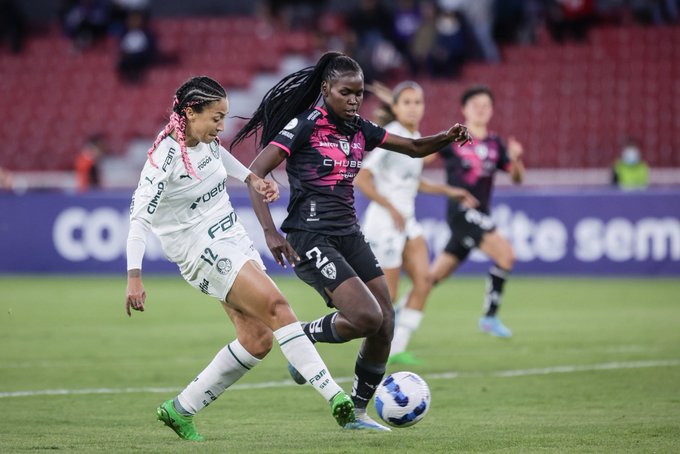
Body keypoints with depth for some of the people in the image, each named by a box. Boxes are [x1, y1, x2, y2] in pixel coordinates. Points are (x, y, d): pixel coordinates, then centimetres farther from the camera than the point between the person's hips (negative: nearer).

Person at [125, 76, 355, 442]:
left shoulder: (206, 140, 3)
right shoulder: (164, 158, -19)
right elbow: (139, 218, -23)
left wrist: (251, 178, 18)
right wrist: (134, 278, -30)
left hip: (234, 240, 9)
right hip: (202, 253, -9)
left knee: (257, 339, 1)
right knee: (275, 306, -23)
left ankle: (180, 410, 12)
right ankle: (335, 397, -26)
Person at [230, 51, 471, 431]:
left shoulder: (358, 129, 10)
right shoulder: (304, 126, -10)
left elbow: (415, 148, 16)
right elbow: (255, 173, -15)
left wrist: (447, 138, -5)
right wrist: (270, 232, -23)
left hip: (349, 234, 7)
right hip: (310, 238, -7)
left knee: (385, 322, 1)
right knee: (367, 317, -21)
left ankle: (357, 412, 16)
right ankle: (302, 336, 8)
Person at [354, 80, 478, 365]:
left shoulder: (414, 137, 11)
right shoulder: (390, 137, -14)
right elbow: (361, 179, -20)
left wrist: (448, 191, 19)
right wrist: (391, 208, -22)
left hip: (407, 222, 8)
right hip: (384, 224, -8)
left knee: (424, 281, -5)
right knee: (388, 296, -7)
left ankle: (397, 349, 3)